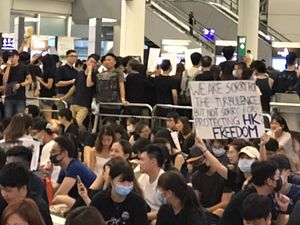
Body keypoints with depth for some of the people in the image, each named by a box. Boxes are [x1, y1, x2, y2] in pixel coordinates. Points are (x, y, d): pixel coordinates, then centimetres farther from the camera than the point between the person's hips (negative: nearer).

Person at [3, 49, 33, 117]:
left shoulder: (23, 68, 1)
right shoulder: (7, 68, 8)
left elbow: (30, 80, 1)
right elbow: (4, 81, -6)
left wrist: (20, 85, -15)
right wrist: (8, 67, -10)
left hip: (20, 99, -3)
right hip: (9, 98, 3)